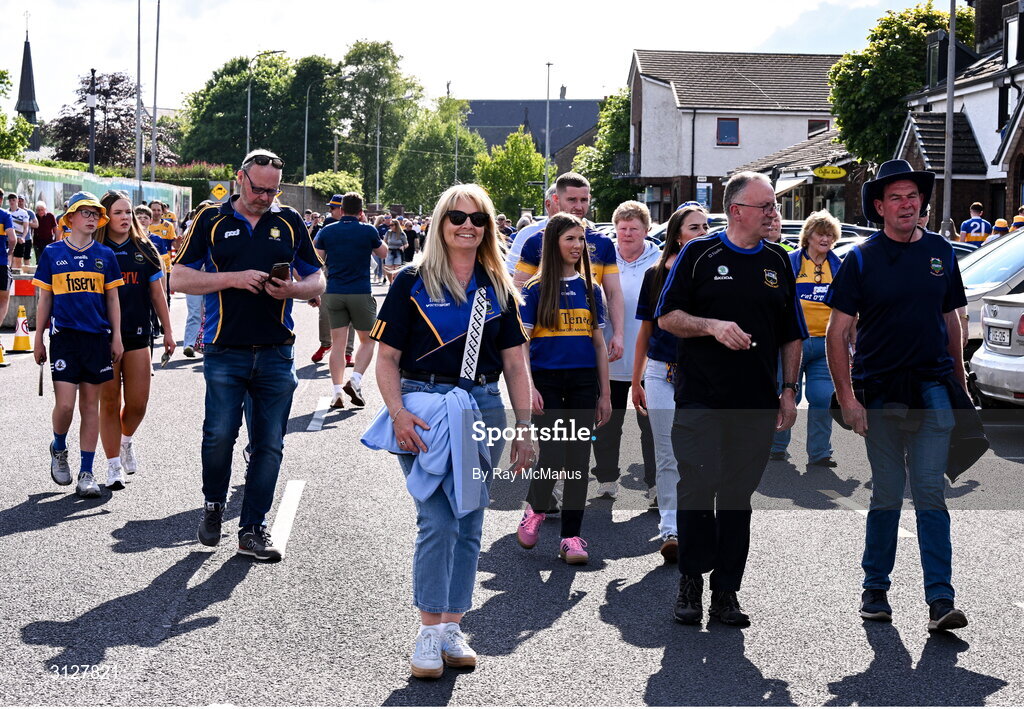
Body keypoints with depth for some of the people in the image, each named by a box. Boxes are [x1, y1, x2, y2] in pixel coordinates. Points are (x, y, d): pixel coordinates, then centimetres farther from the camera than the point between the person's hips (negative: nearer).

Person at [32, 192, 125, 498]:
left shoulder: (104, 255, 7)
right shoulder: (53, 253, 3)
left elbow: (112, 300, 11)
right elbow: (44, 300, 7)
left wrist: (116, 337, 5)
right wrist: (38, 340, 6)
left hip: (97, 337, 2)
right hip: (64, 336, -2)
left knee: (90, 404, 4)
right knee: (65, 404, -9)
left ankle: (86, 473, 10)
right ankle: (59, 448, 22)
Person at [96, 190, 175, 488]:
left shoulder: (145, 249, 8)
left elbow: (157, 294, 13)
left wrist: (167, 331, 12)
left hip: (138, 335, 2)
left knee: (138, 403, 1)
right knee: (109, 402, 2)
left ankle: (126, 441, 33)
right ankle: (114, 465, 12)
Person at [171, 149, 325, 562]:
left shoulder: (290, 223, 11)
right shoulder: (212, 221, 5)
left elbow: (317, 281, 14)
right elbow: (179, 279, 1)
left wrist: (292, 289, -8)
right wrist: (234, 279, -11)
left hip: (277, 353, 2)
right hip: (225, 351, -2)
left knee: (269, 445, 3)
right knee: (219, 435, -9)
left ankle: (253, 529, 13)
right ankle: (213, 504, 19)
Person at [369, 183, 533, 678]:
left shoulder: (498, 288, 10)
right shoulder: (413, 282, -1)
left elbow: (514, 363, 11)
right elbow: (387, 359, -3)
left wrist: (524, 426, 5)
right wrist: (398, 414, -16)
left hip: (484, 410, 4)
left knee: (469, 525, 7)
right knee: (438, 522, -10)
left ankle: (452, 629, 17)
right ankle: (429, 634, -1)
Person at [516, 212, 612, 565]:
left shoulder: (590, 289, 10)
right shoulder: (537, 289, -1)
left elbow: (599, 343, 12)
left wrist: (605, 394, 10)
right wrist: (529, 387, -14)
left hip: (583, 382, 4)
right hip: (547, 379, -3)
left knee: (579, 458, 2)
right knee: (552, 455, -10)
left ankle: (571, 536, 9)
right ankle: (534, 509, 20)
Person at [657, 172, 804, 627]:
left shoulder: (778, 262, 13)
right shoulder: (699, 255, 2)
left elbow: (791, 335, 17)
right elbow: (667, 318, 1)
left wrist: (789, 391, 9)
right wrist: (712, 326, -14)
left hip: (757, 403, 3)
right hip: (700, 399, -3)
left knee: (738, 497, 5)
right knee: (697, 489, -8)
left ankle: (726, 590, 12)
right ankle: (691, 582, 8)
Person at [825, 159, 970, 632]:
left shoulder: (940, 253, 9)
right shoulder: (862, 259, -1)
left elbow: (951, 320, 18)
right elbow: (837, 332, -3)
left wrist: (959, 382, 16)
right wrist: (847, 397, -10)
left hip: (933, 392, 2)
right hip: (880, 394, -1)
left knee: (930, 493, -4)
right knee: (886, 496, 6)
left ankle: (940, 599, -6)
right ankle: (875, 589, 20)